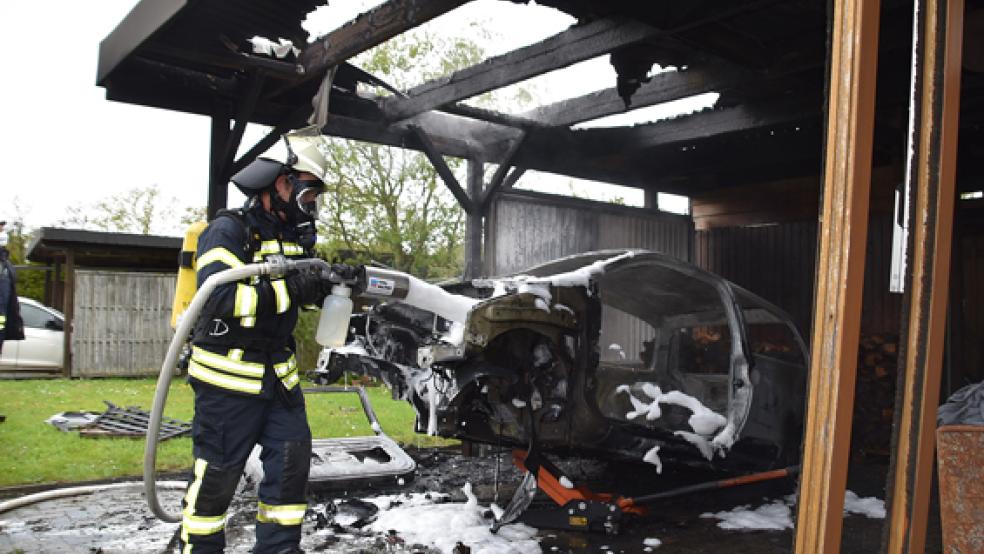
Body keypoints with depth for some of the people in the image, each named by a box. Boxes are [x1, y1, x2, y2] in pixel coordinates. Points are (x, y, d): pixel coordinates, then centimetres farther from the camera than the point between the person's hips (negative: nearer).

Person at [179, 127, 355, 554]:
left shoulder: (295, 234, 11)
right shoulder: (228, 230, -14)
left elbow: (304, 288, 20)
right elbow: (220, 297, -27)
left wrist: (333, 280, -2)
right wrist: (290, 290, -29)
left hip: (278, 374, 7)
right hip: (228, 378, -7)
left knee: (293, 459, 5)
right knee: (217, 474, 1)